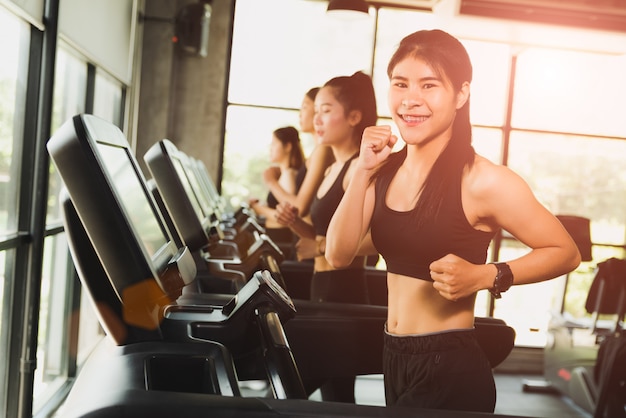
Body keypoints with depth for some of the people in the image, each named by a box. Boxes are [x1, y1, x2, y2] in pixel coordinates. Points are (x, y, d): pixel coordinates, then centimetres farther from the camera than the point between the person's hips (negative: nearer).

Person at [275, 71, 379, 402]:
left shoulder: (360, 168, -15)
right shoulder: (332, 170, 14)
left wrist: (319, 246, -22)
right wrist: (295, 223, 4)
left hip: (344, 290, -9)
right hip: (324, 286, 9)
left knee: (337, 392, 1)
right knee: (330, 387, 16)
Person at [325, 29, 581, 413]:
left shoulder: (481, 180, -17)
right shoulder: (387, 169, 1)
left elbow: (566, 253, -10)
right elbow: (339, 255, -4)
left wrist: (484, 277, -23)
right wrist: (363, 171, -12)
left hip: (450, 370, -7)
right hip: (394, 359, 7)